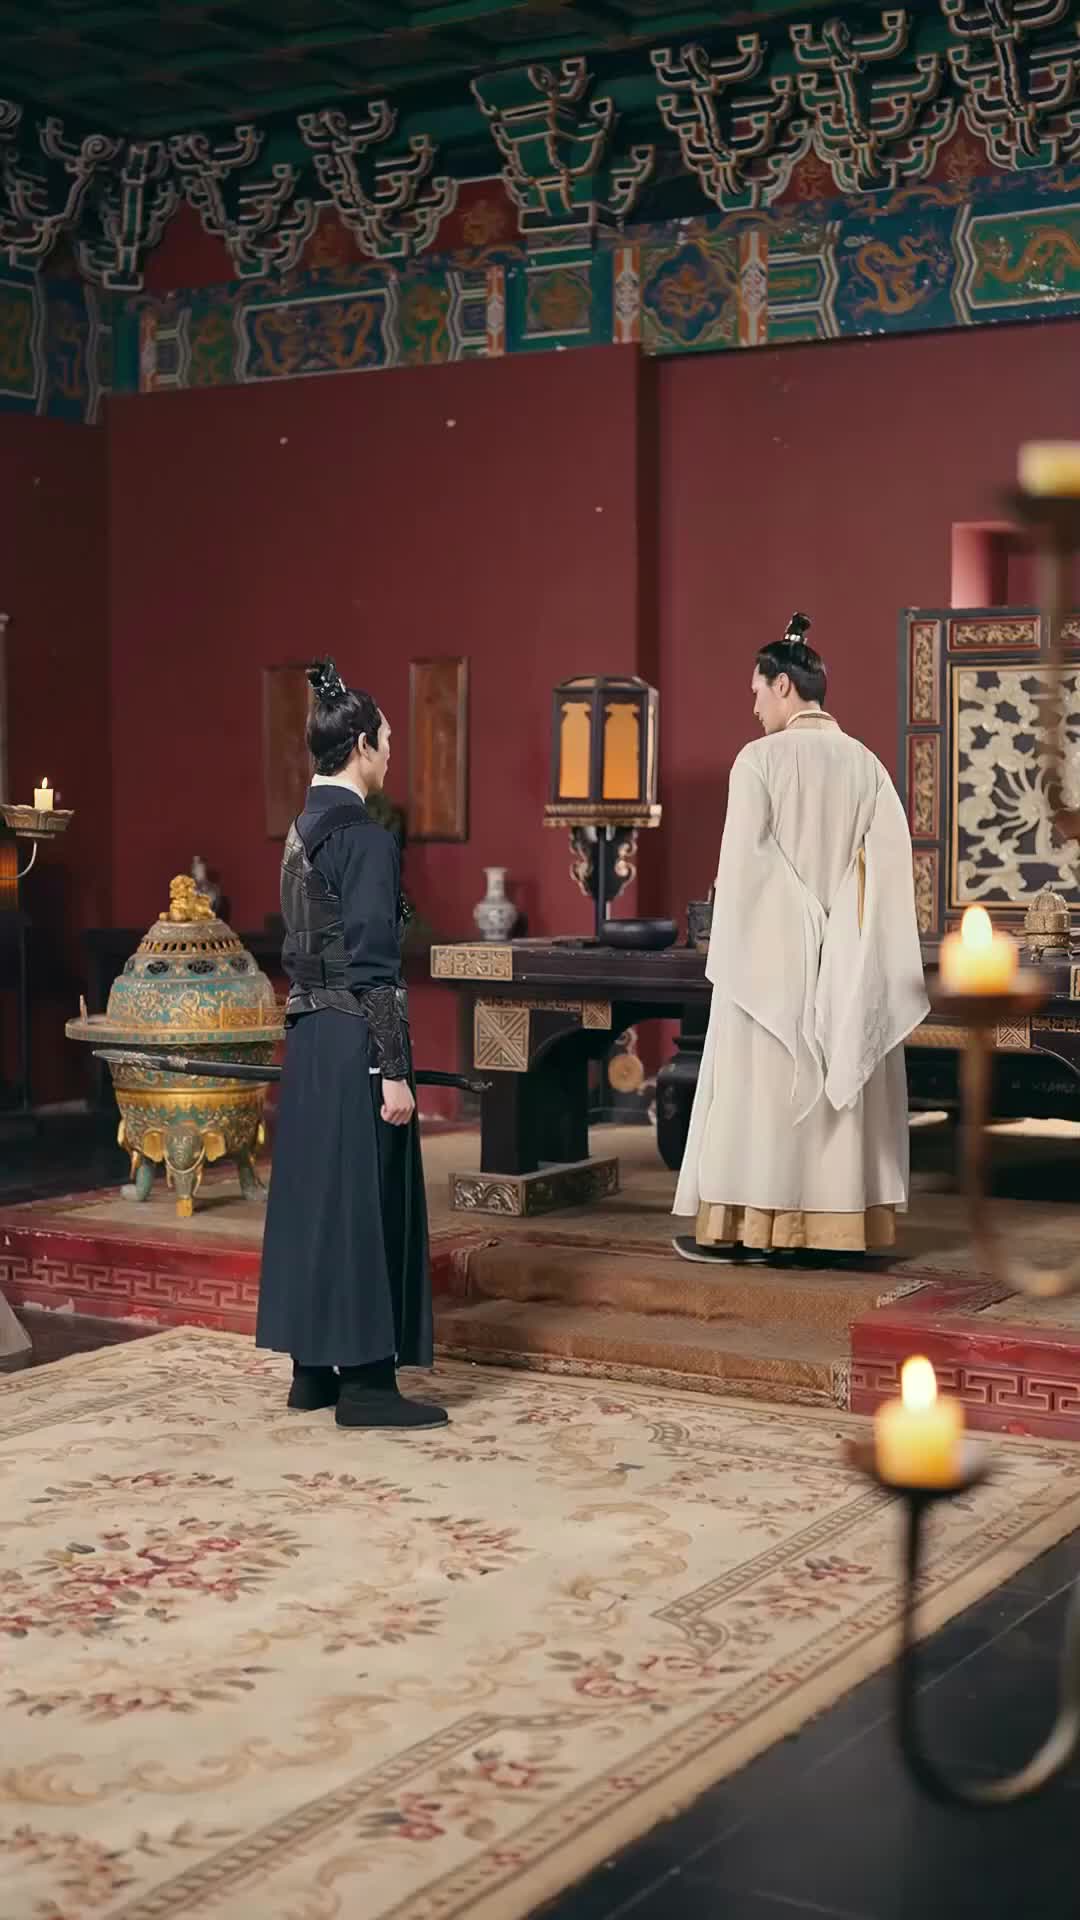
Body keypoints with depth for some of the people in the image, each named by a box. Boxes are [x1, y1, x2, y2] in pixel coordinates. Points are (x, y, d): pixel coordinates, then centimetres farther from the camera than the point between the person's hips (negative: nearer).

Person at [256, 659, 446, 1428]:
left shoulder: (303, 830, 11)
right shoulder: (365, 836, -15)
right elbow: (372, 965, -19)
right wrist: (393, 1072, -17)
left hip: (311, 1033, 9)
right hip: (354, 1039, -9)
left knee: (315, 1192, 12)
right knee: (364, 1199, -3)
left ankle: (313, 1367, 19)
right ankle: (365, 1379, 2)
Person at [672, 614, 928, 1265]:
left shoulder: (761, 759, -11)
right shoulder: (867, 764, 2)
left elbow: (741, 866, -13)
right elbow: (890, 867, 0)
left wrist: (728, 958, -3)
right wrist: (853, 951, 5)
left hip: (771, 951, -4)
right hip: (840, 963, 5)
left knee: (756, 1084, 3)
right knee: (836, 1081, 10)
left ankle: (744, 1224, 7)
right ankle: (833, 1219, 12)